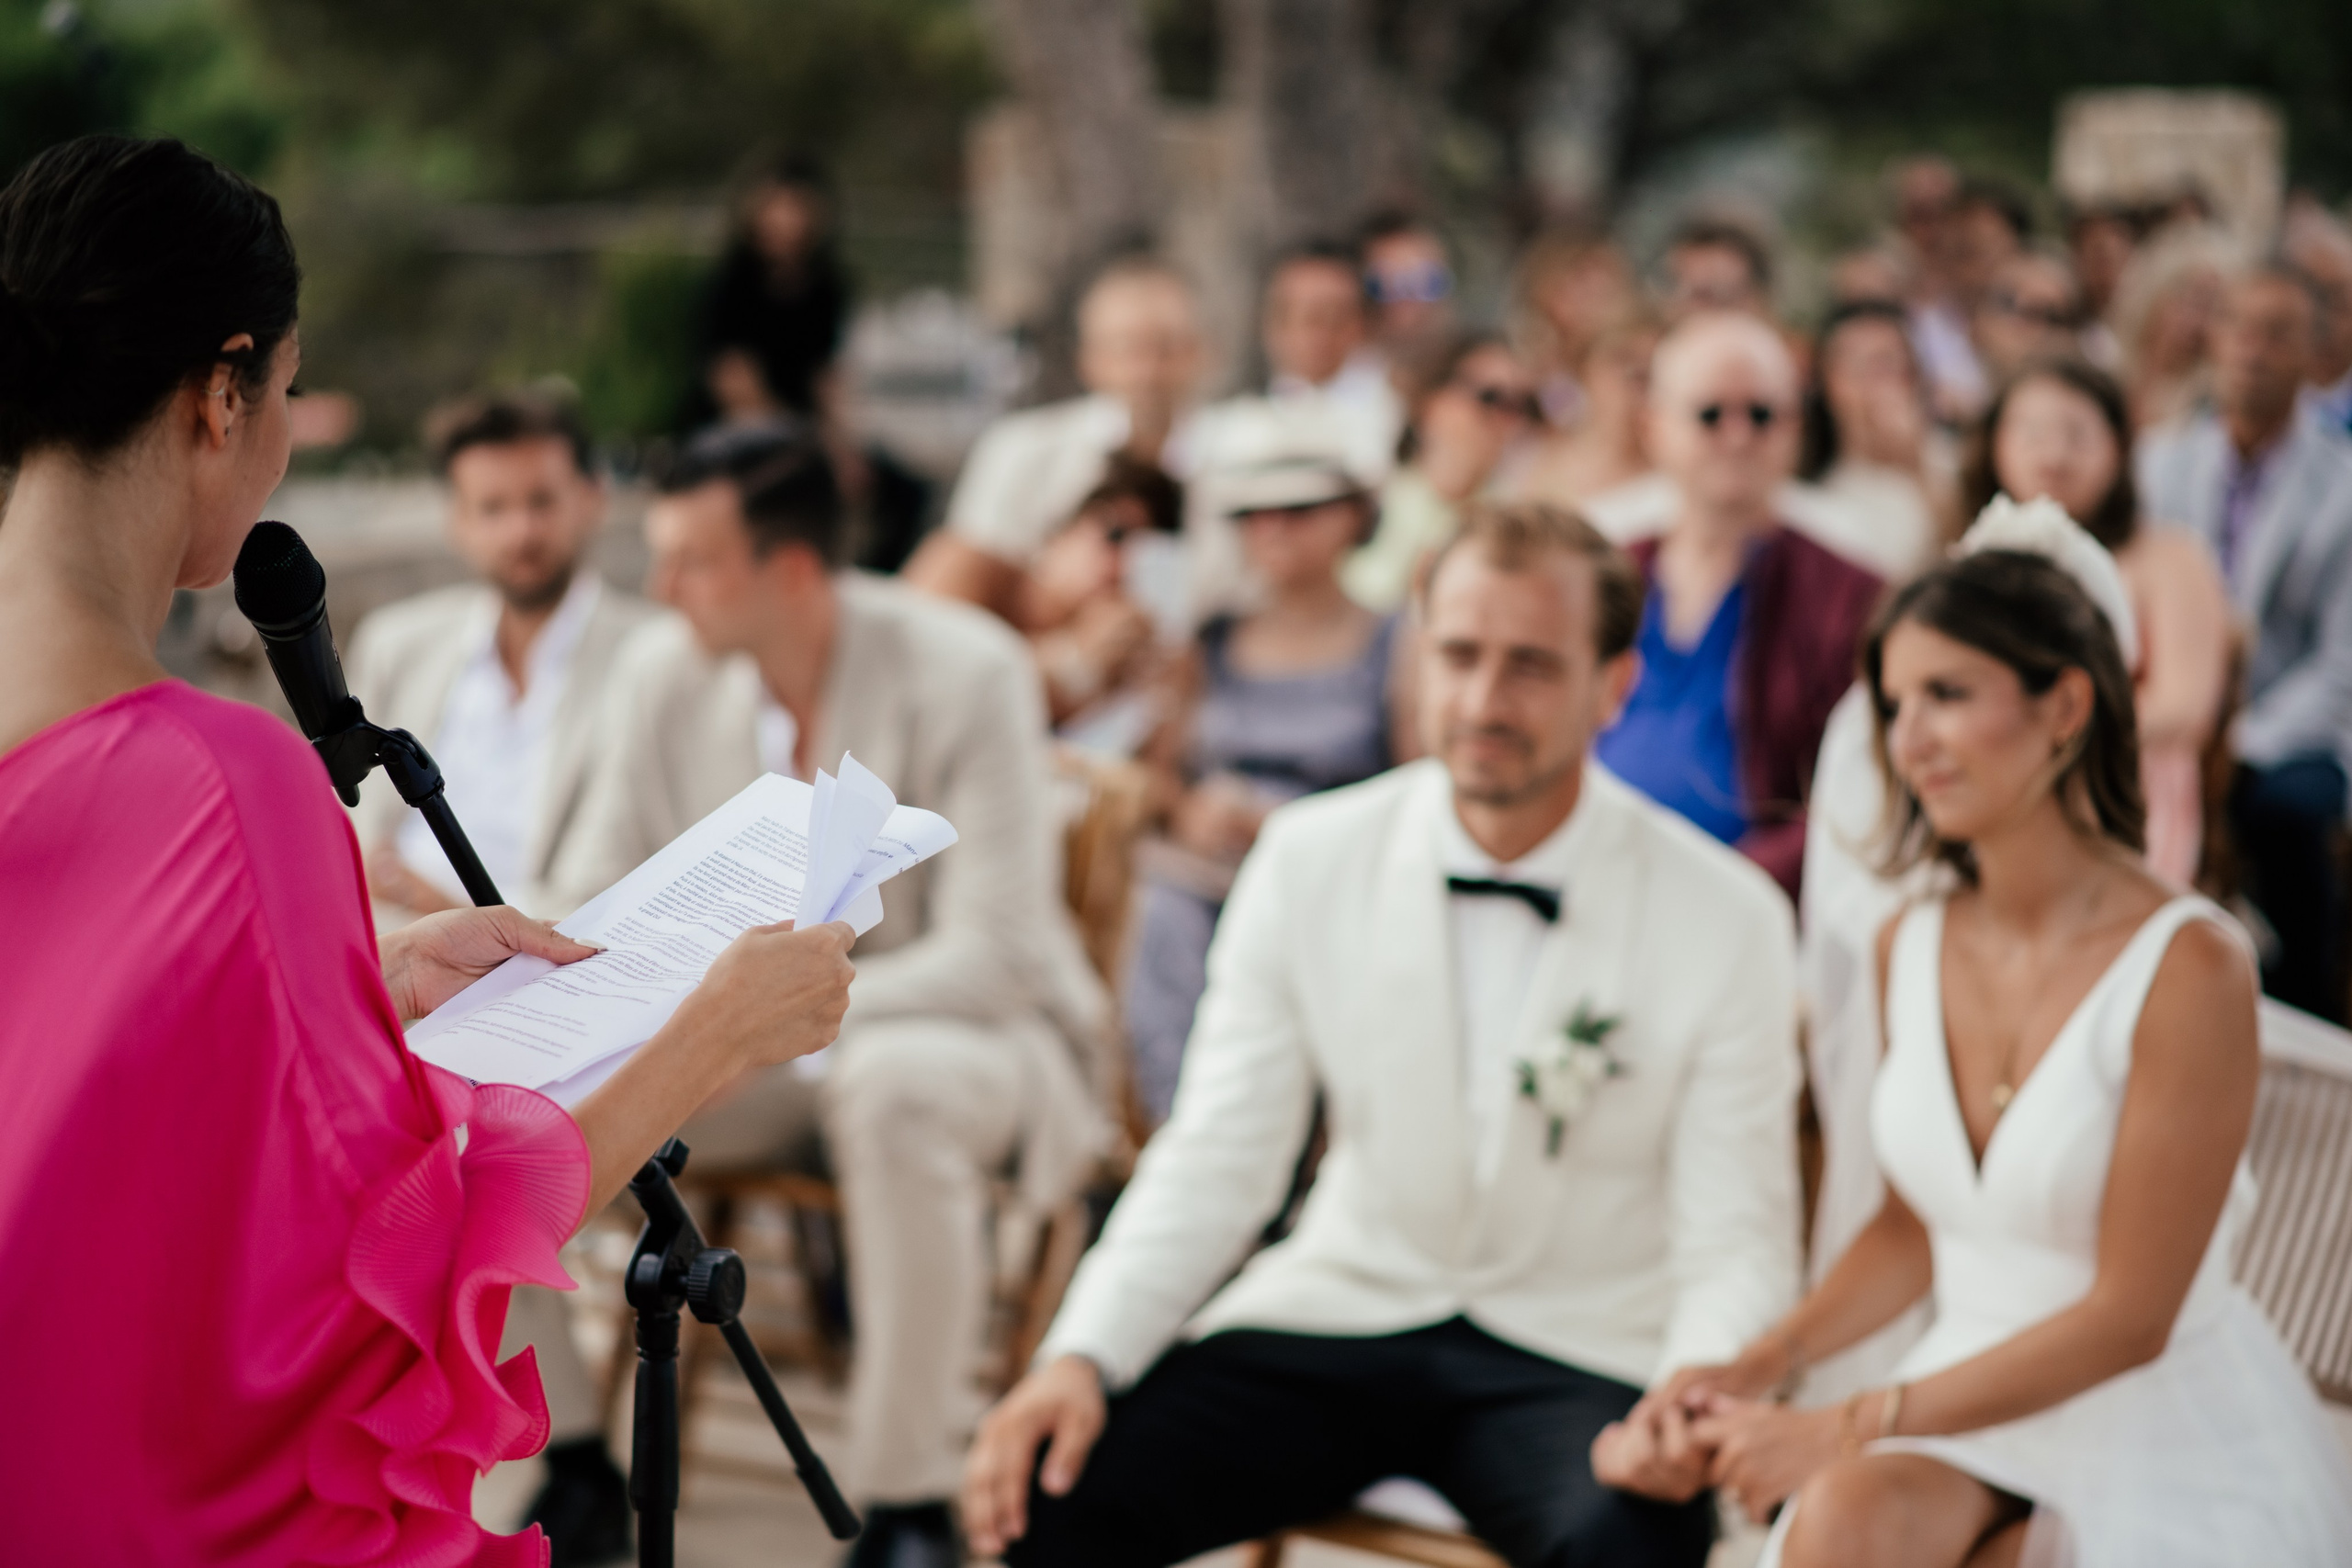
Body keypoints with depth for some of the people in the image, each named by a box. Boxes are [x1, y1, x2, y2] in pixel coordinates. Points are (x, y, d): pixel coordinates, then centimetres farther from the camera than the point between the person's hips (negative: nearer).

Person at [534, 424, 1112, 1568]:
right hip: (749, 1054, 5)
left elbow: (996, 954, -22)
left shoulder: (966, 675, -18)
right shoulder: (664, 672, -4)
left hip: (966, 1030, -5)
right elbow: (592, 907, 2)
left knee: (893, 1085, -41)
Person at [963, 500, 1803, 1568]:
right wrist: (1083, 1356, -15)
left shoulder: (1727, 918, -7)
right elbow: (1214, 1162, 2)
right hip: (1339, 1310, 2)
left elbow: (1735, 1242, -6)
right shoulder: (1308, 860, 0)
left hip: (1577, 1357, -2)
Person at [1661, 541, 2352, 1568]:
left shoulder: (2189, 968, -17)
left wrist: (1846, 1427, -16)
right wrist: (1755, 1366, -2)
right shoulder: (1909, 949, 2)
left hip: (2172, 1444, -4)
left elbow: (2129, 1316, -16)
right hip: (1978, 1400, 4)